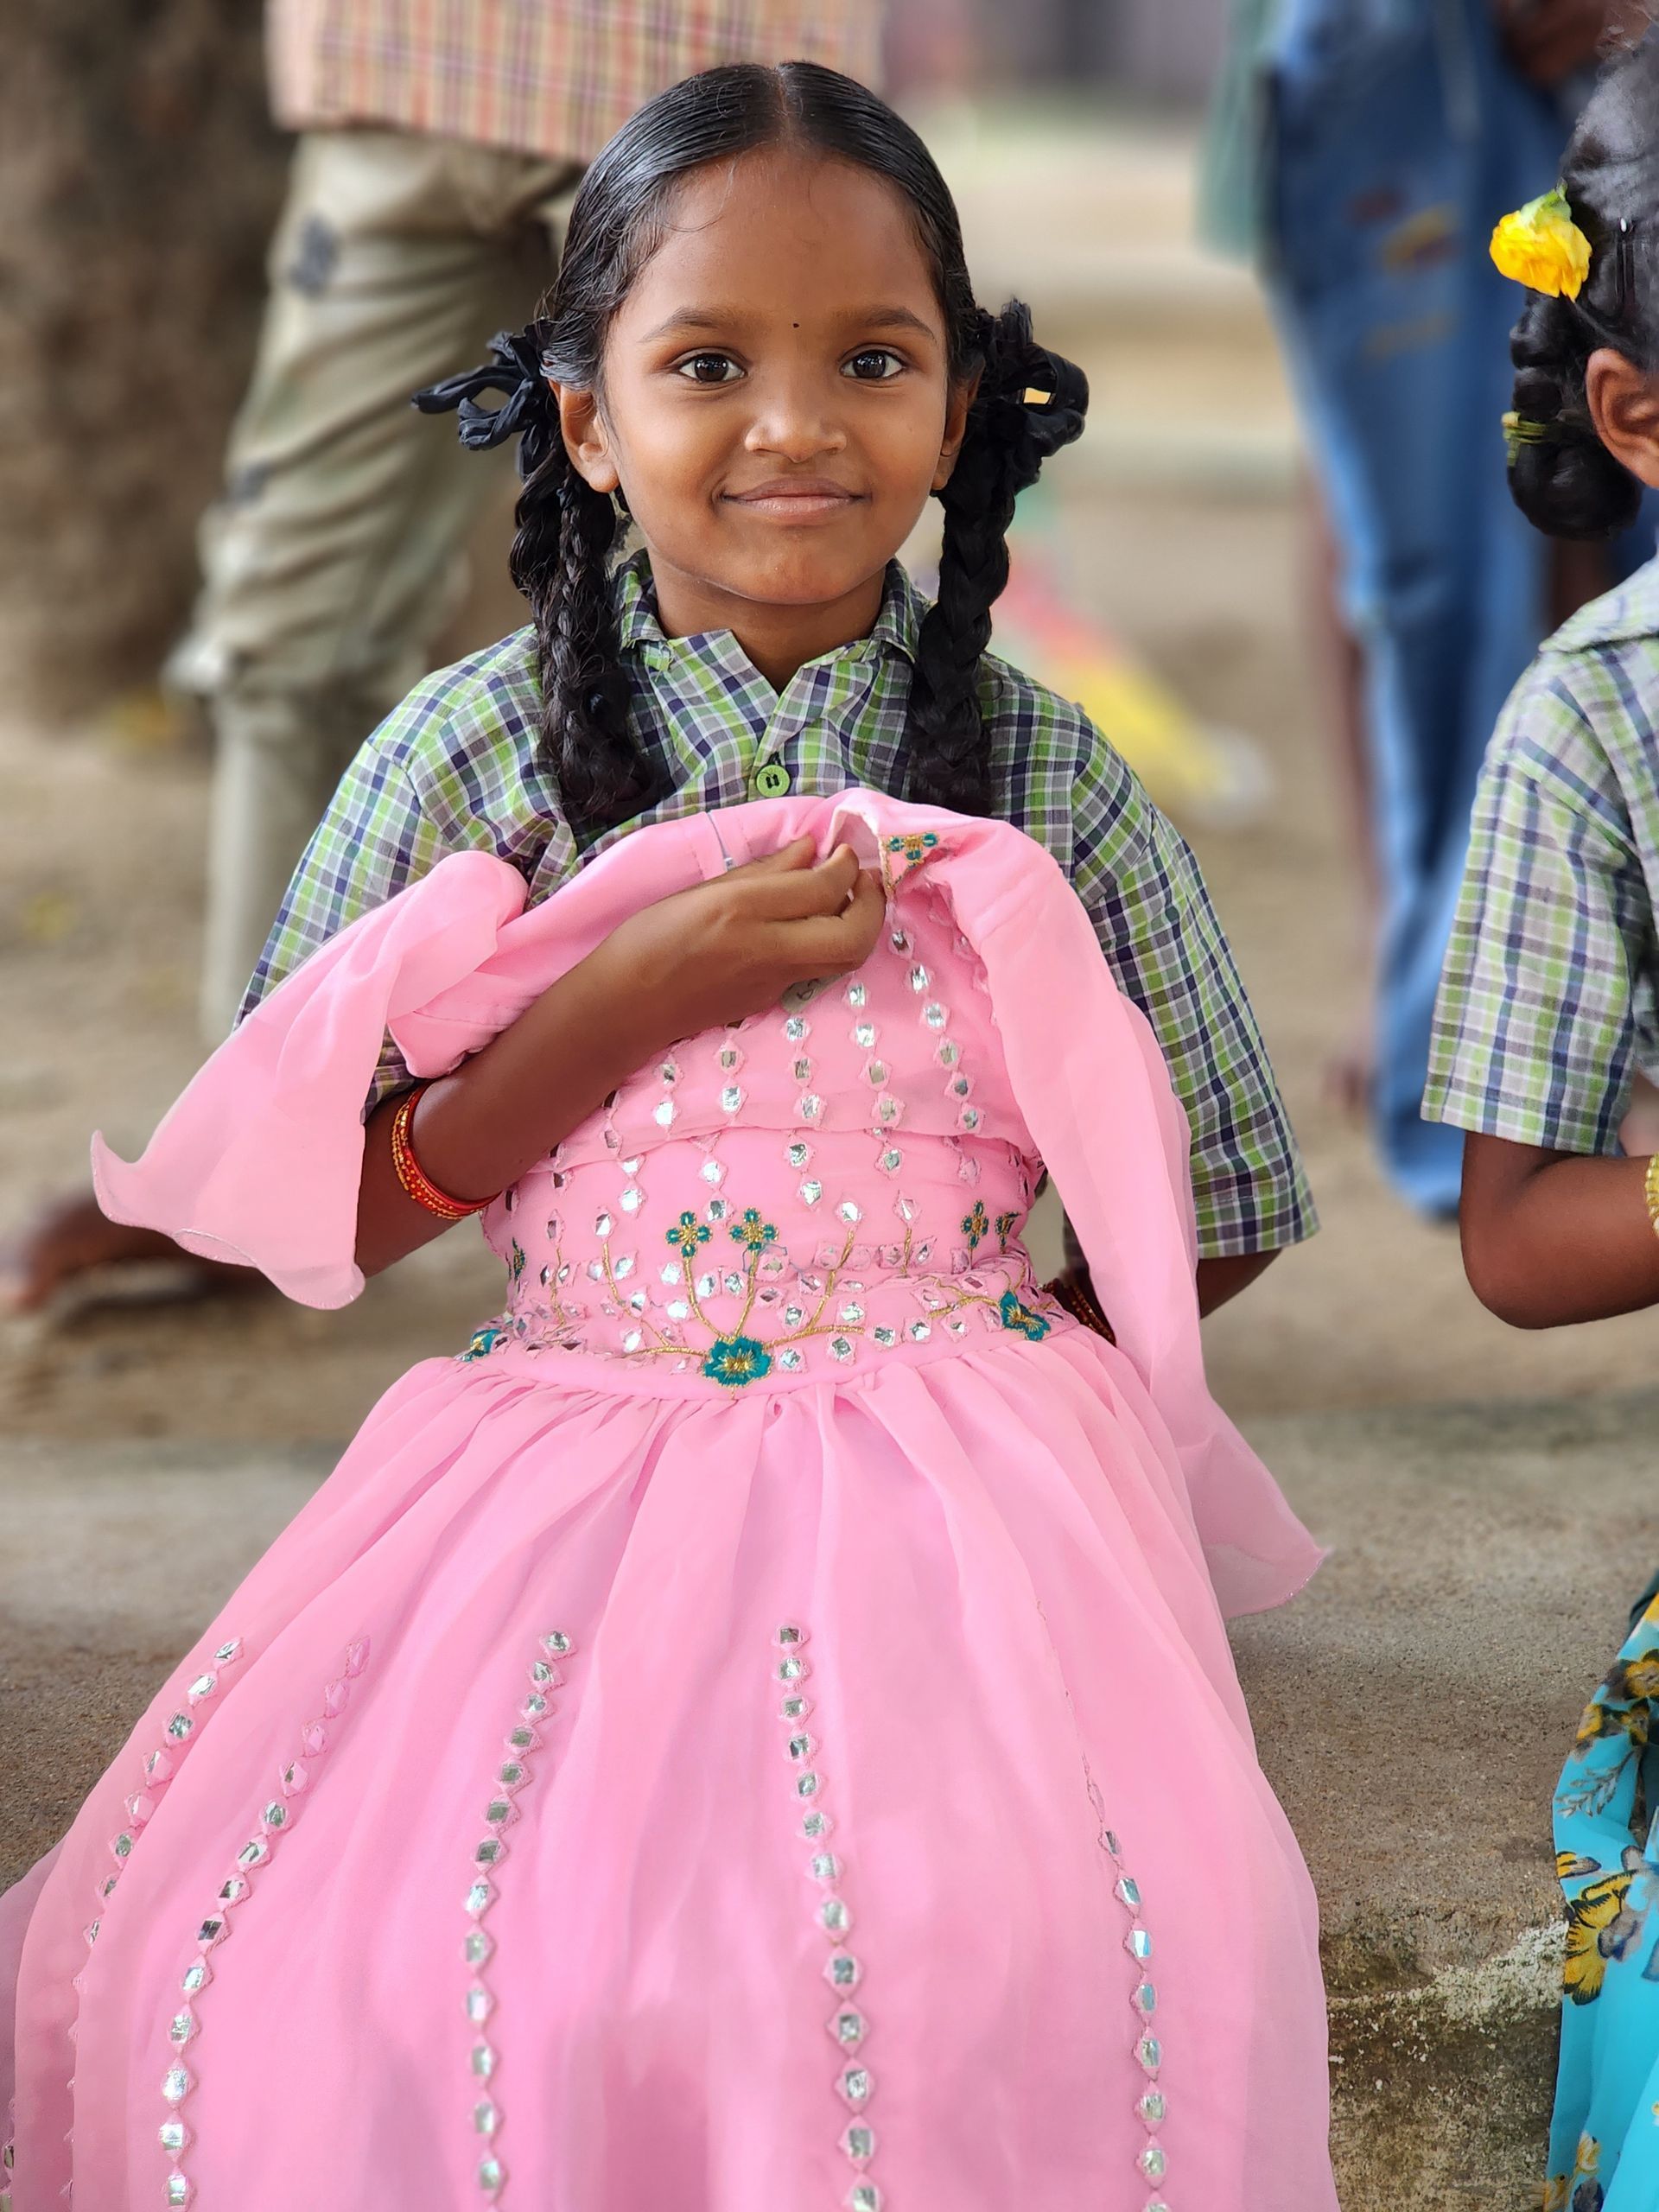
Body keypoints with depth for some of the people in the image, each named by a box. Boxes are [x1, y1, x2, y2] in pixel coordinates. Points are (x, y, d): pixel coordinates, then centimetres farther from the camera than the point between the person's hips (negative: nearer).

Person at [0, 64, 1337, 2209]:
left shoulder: (1048, 783, 3)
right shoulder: (473, 756, 1)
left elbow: (1211, 1224, 13)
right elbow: (299, 1224, -2)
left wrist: (982, 1379, 1)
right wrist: (631, 1000, -12)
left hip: (952, 1536, 0)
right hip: (557, 1534, 0)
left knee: (1003, 2001, -26)